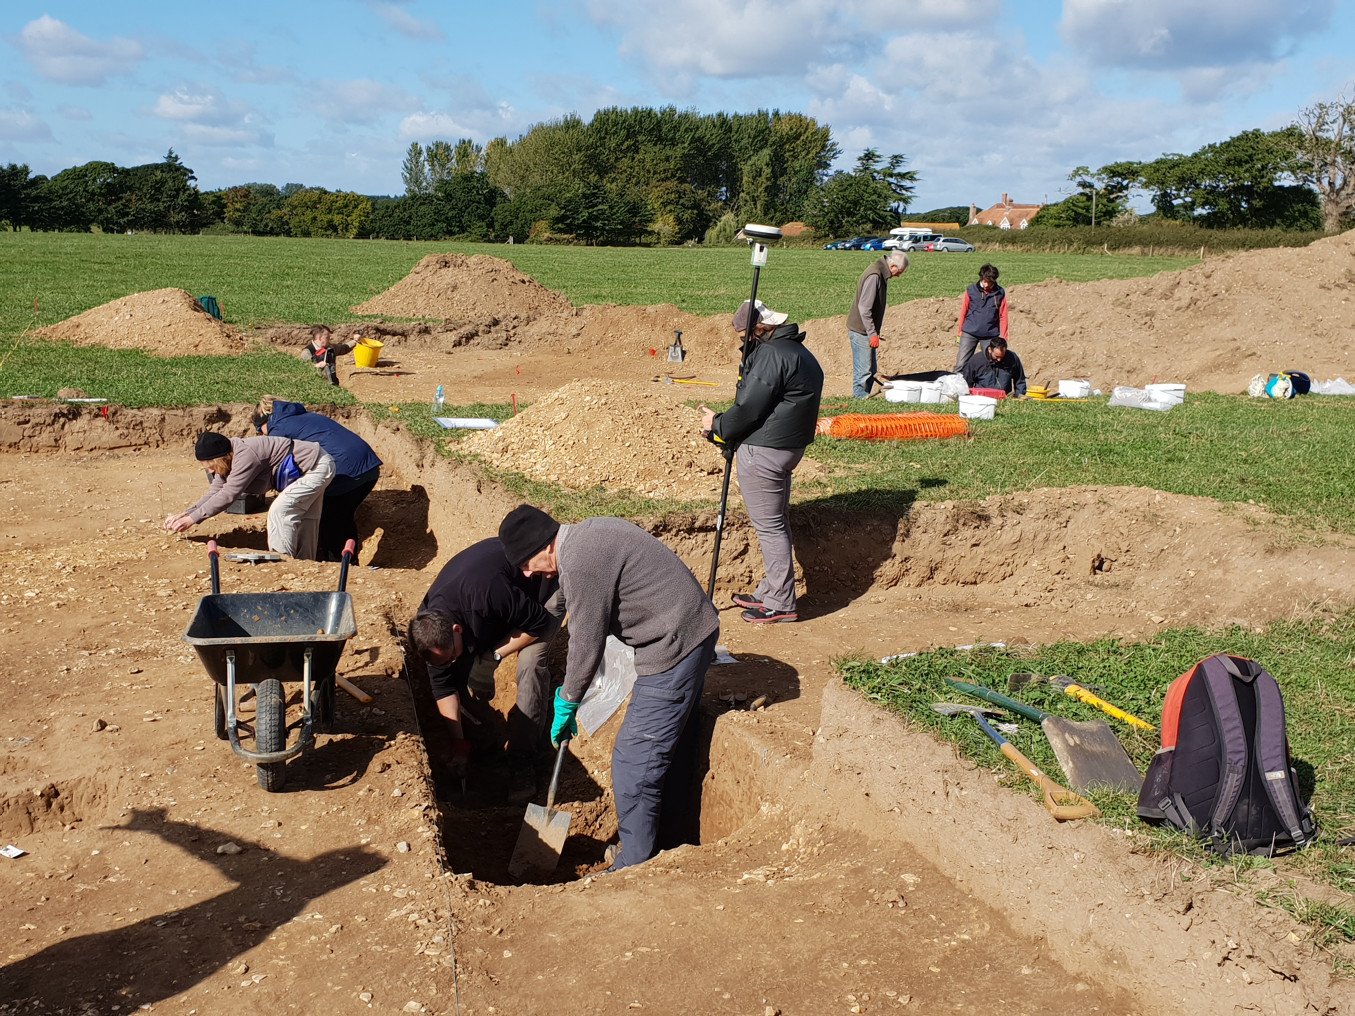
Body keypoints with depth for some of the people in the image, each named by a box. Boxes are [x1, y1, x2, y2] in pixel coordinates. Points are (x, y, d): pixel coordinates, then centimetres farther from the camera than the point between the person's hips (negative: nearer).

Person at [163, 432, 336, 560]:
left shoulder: (246, 456, -29)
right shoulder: (229, 457, 0)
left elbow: (227, 495, -29)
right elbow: (214, 492, 2)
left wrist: (192, 518, -24)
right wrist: (184, 514, -8)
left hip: (318, 466, -10)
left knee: (280, 511, -15)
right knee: (304, 519, 17)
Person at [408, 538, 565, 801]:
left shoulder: (486, 597, -44)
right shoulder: (430, 624, -20)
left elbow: (539, 622, -29)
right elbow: (443, 686, -10)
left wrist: (497, 653, -22)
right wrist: (458, 742, -10)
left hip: (544, 584, -6)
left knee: (530, 663, -23)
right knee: (472, 664, -8)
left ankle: (523, 759, -14)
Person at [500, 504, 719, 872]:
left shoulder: (581, 564, -21)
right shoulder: (588, 535, 10)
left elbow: (586, 645, -14)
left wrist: (567, 705, 0)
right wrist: (569, 689, 22)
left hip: (673, 648, -11)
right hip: (695, 634, 11)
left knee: (634, 759, -2)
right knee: (673, 746, 22)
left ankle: (635, 865, 10)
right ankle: (663, 841, 37)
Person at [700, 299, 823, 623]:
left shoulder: (771, 354, -19)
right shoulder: (801, 353, 16)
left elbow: (749, 407, -21)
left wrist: (718, 425, -2)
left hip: (762, 451, -11)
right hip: (788, 447, 11)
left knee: (769, 525, -3)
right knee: (777, 521, 18)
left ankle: (781, 603, 3)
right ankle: (769, 592, 30)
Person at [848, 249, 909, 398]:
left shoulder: (881, 274, 11)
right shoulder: (874, 276, -20)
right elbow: (864, 308, -25)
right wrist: (873, 333, -23)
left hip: (867, 331, 10)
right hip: (861, 330, -10)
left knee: (870, 369, 14)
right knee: (863, 369, -7)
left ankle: (863, 396, 20)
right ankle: (860, 396, 1)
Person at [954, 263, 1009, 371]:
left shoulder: (1000, 293, -1)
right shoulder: (971, 290, -2)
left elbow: (1003, 317, 3)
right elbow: (963, 312, 5)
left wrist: (1002, 337, 1)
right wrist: (959, 332, 6)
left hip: (991, 335, 1)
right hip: (969, 334, -1)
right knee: (961, 364, -4)